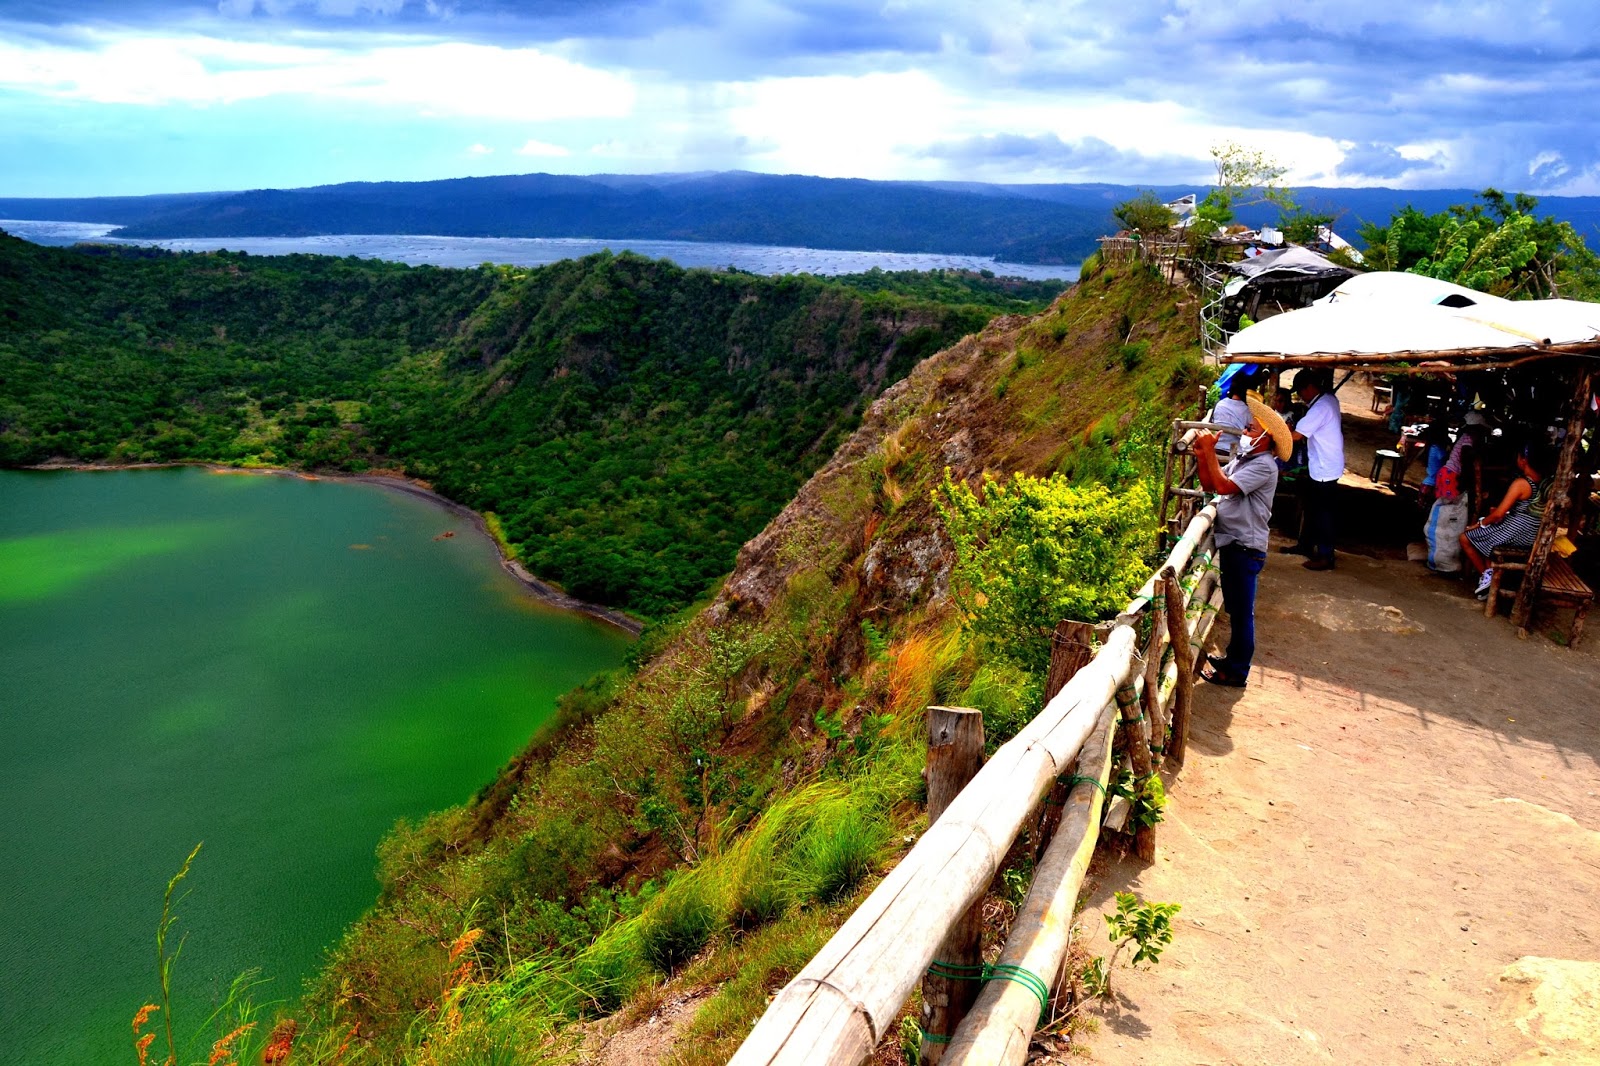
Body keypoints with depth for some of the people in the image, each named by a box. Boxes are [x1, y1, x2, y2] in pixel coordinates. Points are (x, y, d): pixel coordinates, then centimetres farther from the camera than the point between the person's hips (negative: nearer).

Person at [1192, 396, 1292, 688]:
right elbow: (1209, 484, 10)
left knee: (1242, 611, 0)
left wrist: (1210, 450, -21)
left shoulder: (1263, 466, -17)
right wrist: (1203, 455, -5)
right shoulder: (1243, 459, 13)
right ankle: (1234, 656, 35)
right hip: (1232, 544, 10)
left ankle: (1237, 672, 8)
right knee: (1235, 608, 21)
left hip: (1245, 548, -10)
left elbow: (1223, 486, -27)